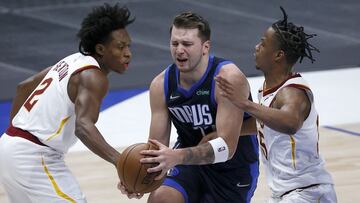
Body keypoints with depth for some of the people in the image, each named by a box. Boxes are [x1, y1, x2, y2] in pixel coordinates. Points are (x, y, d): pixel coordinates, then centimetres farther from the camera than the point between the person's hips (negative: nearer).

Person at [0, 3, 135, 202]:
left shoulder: (73, 61, 14)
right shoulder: (93, 77, -15)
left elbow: (24, 87, 24)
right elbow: (83, 126, -32)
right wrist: (119, 161, -43)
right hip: (33, 158, -10)